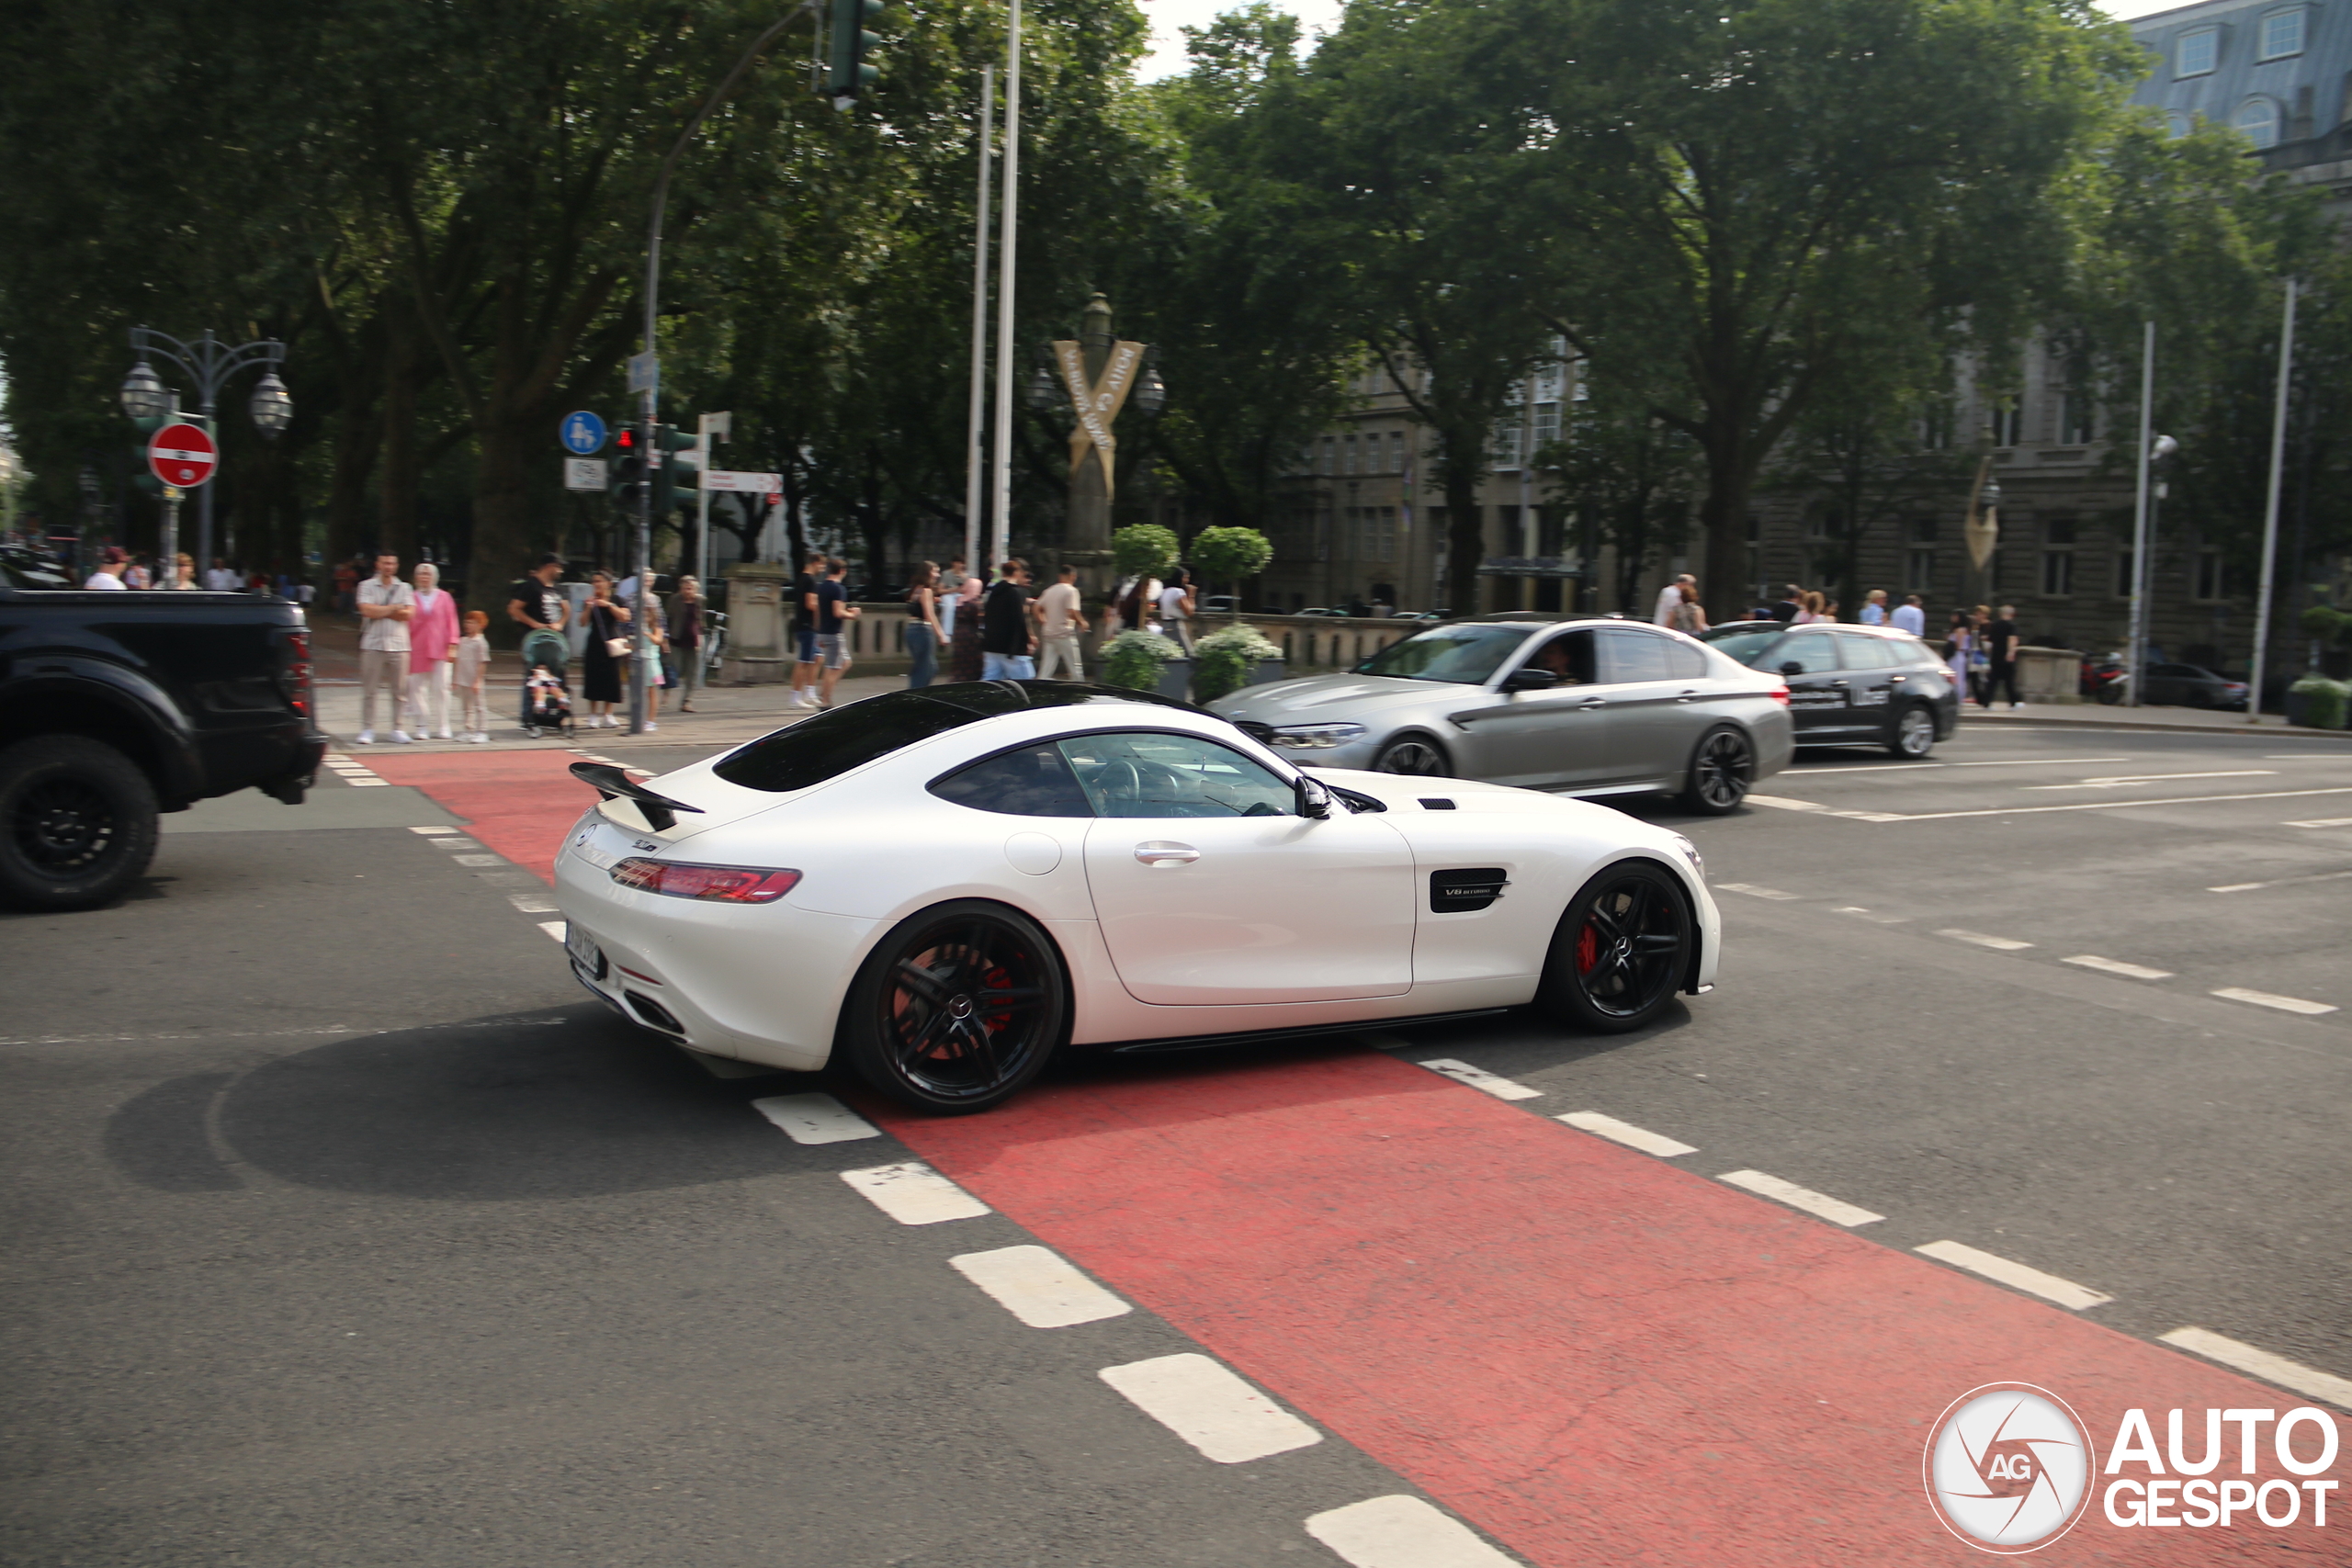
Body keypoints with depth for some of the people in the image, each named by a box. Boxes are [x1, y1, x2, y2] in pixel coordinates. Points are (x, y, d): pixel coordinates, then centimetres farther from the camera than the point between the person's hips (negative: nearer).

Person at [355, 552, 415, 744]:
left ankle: (397, 729, 9)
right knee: (369, 690, -2)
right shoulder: (367, 586, 7)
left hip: (399, 644, 1)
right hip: (373, 644, -1)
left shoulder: (404, 588, 12)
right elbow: (367, 610, -8)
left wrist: (380, 611, -4)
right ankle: (367, 729, 3)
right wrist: (394, 608, -3)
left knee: (397, 690, 2)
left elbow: (409, 613, -2)